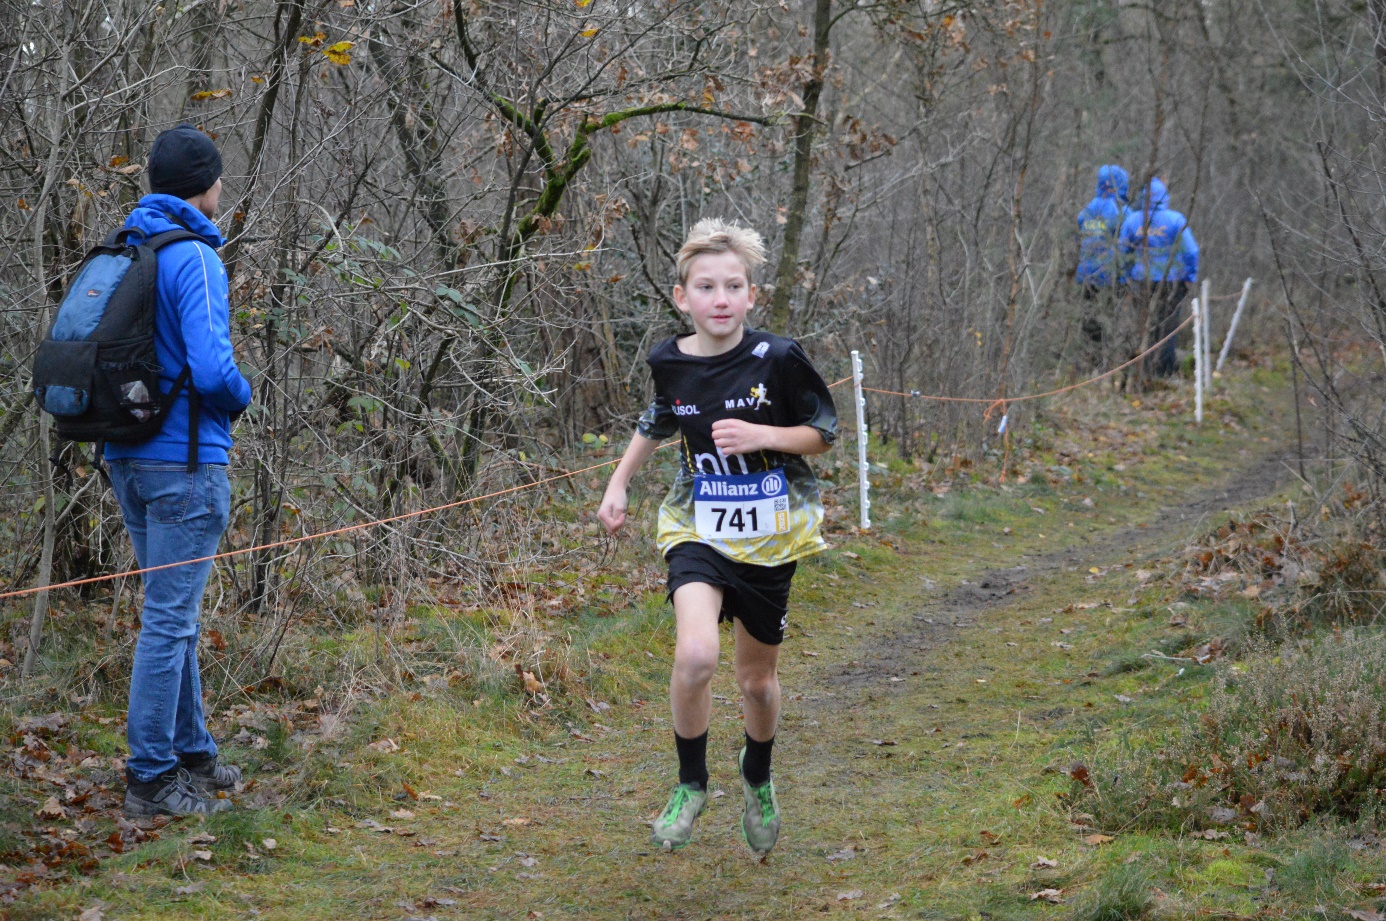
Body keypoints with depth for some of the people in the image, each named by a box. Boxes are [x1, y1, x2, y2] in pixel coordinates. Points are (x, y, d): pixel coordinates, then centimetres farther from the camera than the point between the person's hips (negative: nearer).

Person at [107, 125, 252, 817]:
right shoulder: (194, 259, -15)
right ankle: (151, 779, 0)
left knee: (174, 612, 18)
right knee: (169, 619, -4)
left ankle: (193, 754, 26)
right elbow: (211, 369, -23)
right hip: (184, 460, -8)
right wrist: (241, 396, -3)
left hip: (126, 458, 8)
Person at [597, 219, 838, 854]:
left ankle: (757, 780, 43)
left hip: (768, 538, 0)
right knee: (695, 655, -24)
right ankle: (691, 784, -1)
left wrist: (761, 434, -19)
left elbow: (823, 433, -3)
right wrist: (618, 484, 17)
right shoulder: (670, 362, -3)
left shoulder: (776, 359, -13)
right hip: (698, 530, 1)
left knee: (757, 679, 13)